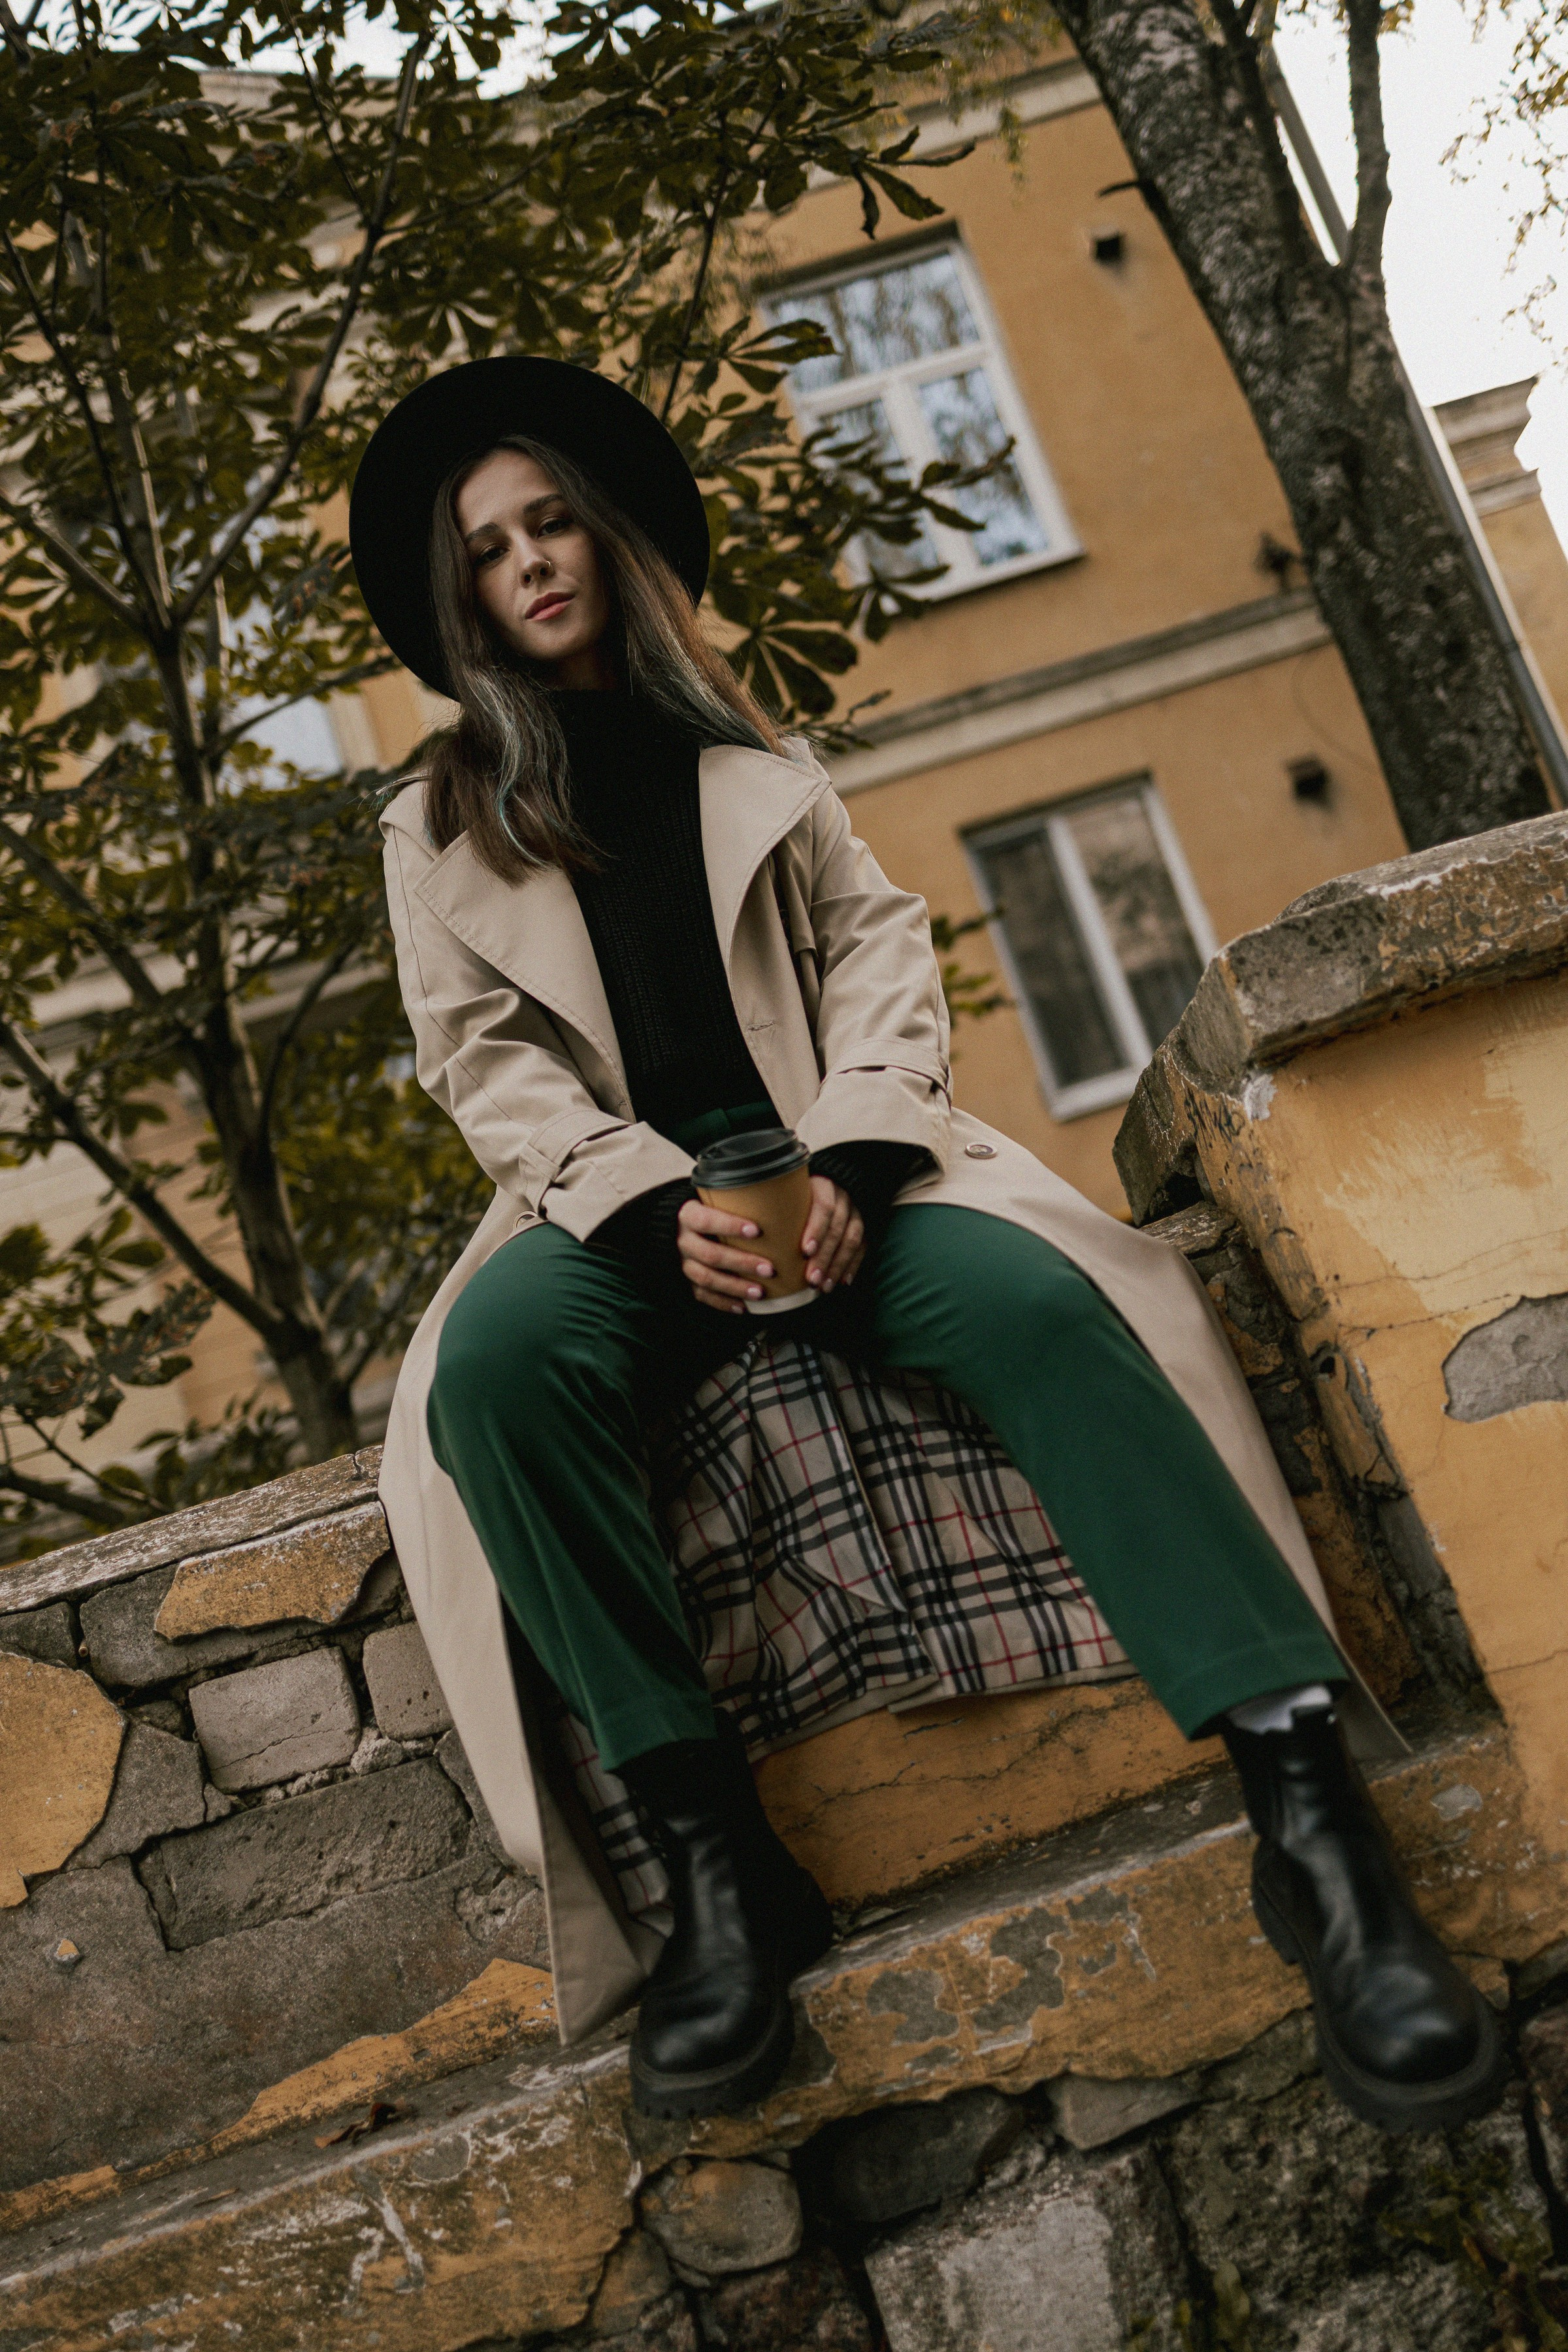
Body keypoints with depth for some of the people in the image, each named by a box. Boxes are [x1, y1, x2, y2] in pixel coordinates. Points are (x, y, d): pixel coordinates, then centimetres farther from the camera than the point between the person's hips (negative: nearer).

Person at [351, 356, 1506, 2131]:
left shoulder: (747, 757, 21)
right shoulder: (440, 830, 16)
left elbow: (878, 944, 10)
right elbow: (486, 1062, 4)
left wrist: (850, 1159, -11)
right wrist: (662, 1207, -15)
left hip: (818, 1158, 1)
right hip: (617, 1200, 0)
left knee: (1037, 1297, -31)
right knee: (494, 1365, -35)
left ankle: (1313, 1815, -35)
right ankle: (708, 1857, -32)